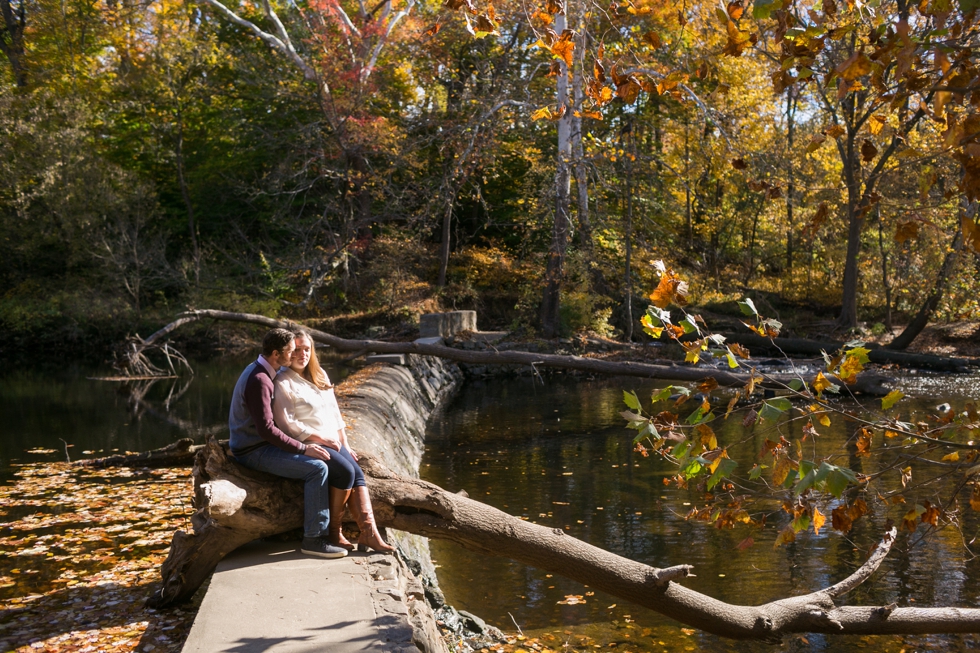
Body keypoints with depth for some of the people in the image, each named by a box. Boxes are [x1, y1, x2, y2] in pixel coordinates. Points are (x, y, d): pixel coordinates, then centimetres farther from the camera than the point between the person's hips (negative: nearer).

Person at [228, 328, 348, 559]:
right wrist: (303, 448, -23)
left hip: (261, 444, 10)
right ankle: (314, 539, -17)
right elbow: (266, 429, -27)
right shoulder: (258, 380, -22)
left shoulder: (265, 373, 11)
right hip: (253, 451, -10)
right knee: (317, 468, -21)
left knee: (322, 456, 10)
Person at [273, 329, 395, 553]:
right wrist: (320, 438, -15)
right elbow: (286, 422, -15)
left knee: (358, 474, -15)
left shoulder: (320, 376, 17)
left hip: (331, 443, 7)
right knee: (346, 472, -25)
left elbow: (335, 414, 19)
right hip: (307, 445, -7)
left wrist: (345, 445, 11)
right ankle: (333, 531, -13)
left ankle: (368, 532, -23)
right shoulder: (283, 382, -7)